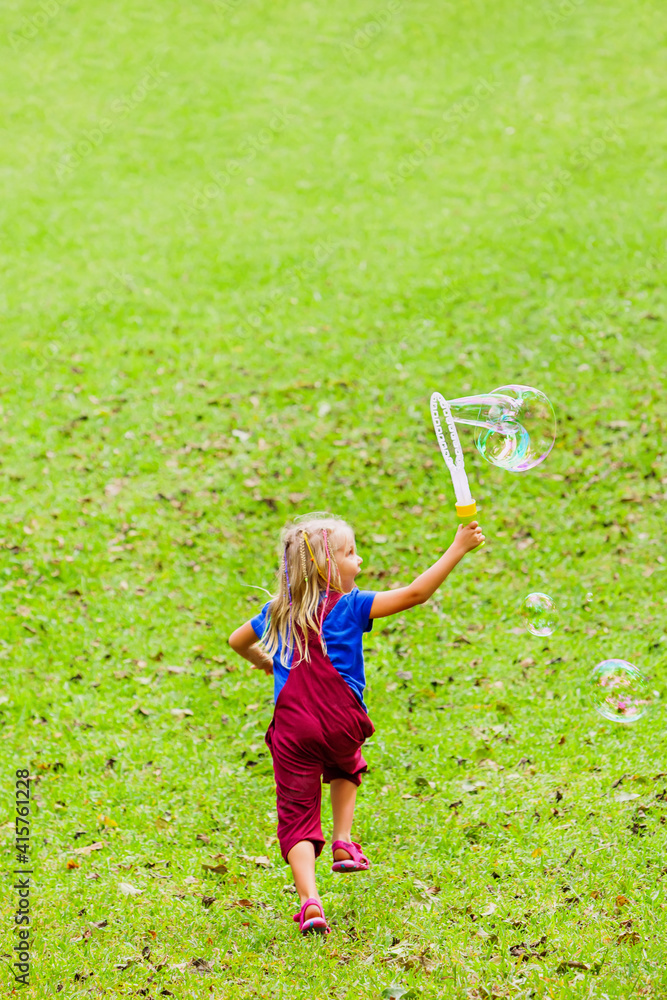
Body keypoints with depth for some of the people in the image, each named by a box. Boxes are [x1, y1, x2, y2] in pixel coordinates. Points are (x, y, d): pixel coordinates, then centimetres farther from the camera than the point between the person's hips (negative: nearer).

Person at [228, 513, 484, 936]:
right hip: (340, 724, -2)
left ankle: (309, 898, -17)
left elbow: (237, 640, 27)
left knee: (297, 816, 0)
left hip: (291, 731, 2)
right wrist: (457, 550, -6)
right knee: (346, 769, 33)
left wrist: (264, 662, 46)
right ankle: (344, 841, 21)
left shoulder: (278, 612, 12)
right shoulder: (350, 607, -2)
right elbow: (414, 594, -9)